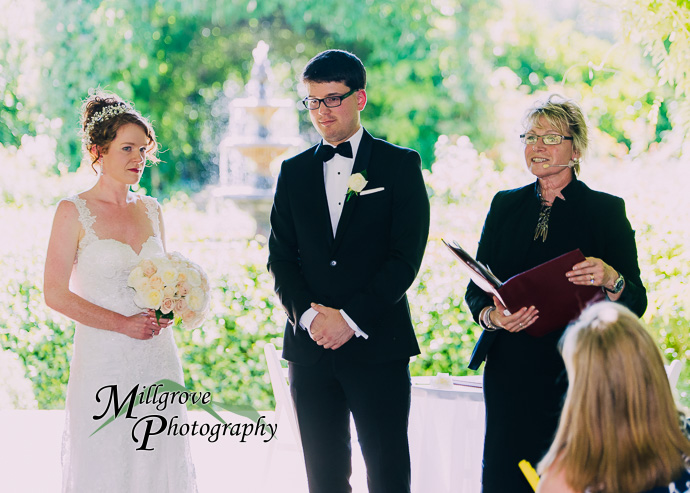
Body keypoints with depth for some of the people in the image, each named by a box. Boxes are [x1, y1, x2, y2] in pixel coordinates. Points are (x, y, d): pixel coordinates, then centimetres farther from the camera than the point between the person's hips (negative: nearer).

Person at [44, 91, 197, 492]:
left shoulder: (151, 211, 10)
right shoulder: (74, 212, -5)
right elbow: (56, 294, -9)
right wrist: (123, 323, -13)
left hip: (157, 359, 5)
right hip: (103, 360, -5)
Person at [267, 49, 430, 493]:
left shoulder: (400, 165, 2)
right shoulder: (294, 172, 13)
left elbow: (406, 257, -6)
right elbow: (281, 257, 8)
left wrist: (351, 319, -13)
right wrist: (310, 315, -9)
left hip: (378, 344, -3)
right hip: (311, 345, 3)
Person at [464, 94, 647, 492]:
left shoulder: (606, 211, 3)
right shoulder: (506, 205, 13)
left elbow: (636, 303, -2)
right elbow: (476, 291, 11)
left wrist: (611, 279, -23)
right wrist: (492, 316, -10)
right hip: (510, 368, 3)